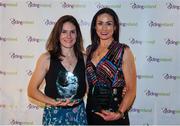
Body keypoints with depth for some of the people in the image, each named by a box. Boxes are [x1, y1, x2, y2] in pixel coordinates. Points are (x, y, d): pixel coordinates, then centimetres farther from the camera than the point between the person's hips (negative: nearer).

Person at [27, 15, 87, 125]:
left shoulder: (83, 58, -1)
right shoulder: (46, 58, -8)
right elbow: (32, 90, -5)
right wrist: (54, 102, -16)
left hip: (79, 113, 2)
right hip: (54, 114, -2)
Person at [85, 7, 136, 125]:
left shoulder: (124, 51, -10)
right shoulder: (89, 50, 4)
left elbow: (131, 89, -10)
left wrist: (119, 113, -23)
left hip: (113, 115, -4)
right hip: (90, 112, 4)